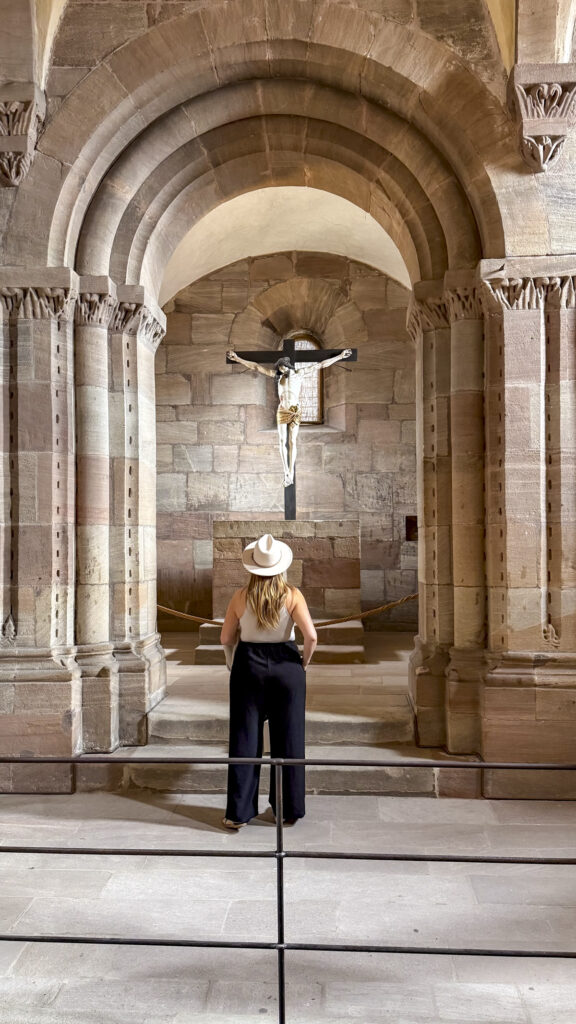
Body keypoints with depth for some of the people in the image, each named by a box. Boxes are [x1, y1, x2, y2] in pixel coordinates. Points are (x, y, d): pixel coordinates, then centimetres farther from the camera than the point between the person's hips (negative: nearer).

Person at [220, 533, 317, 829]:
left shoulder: (241, 596, -5)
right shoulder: (292, 595, -8)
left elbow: (226, 638, 0)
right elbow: (311, 636, -14)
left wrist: (233, 663, 17)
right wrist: (304, 662, 2)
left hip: (248, 666, 1)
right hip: (286, 667, 0)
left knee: (244, 739, 7)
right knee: (287, 739, 10)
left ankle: (238, 812, 11)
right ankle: (288, 810, 18)